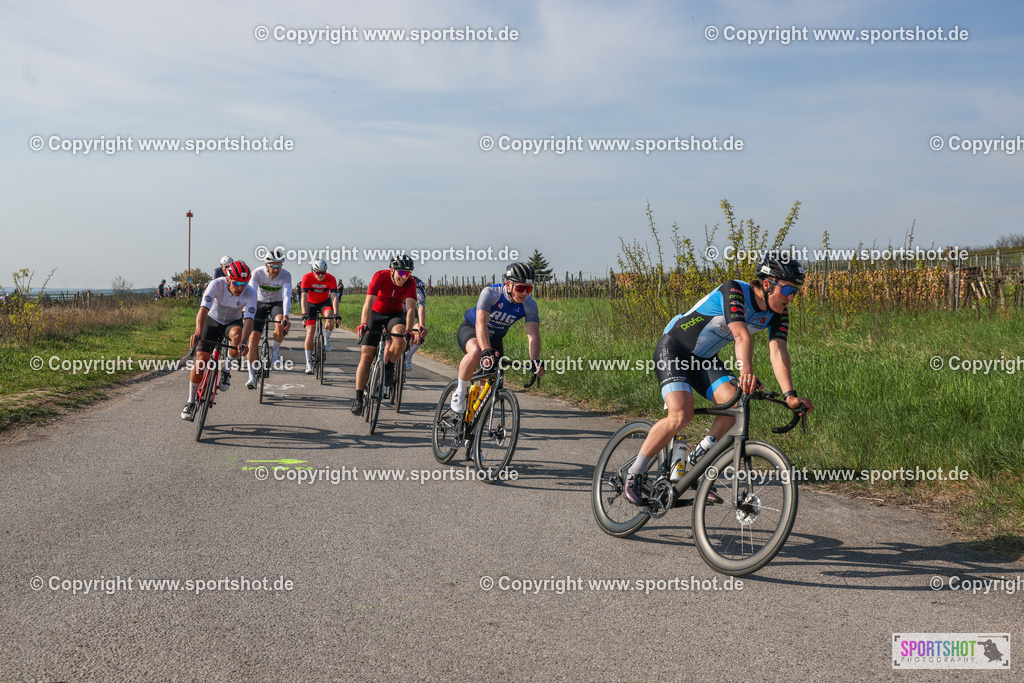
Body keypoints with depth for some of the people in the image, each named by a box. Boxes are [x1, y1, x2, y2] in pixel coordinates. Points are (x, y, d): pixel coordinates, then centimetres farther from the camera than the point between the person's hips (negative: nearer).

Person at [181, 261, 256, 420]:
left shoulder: (250, 293, -26)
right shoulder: (216, 284, -29)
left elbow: (248, 320, -35)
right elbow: (203, 309, -39)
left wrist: (243, 343, -51)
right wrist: (198, 332, -55)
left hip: (233, 322, 0)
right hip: (213, 320, 0)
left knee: (237, 335, -36)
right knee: (201, 359, -12)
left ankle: (227, 370, -10)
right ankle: (191, 402, 3)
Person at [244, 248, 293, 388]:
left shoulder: (285, 275, -24)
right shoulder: (257, 273, -24)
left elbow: (286, 296, -35)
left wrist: (285, 316, -49)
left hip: (277, 303, 0)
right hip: (260, 303, 0)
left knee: (281, 325, -33)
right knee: (253, 337, -13)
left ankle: (275, 351, -3)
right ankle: (252, 376, -6)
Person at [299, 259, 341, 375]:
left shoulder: (331, 279, -23)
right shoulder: (307, 278, -25)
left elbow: (334, 297, -31)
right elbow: (304, 297, -33)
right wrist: (304, 313, -47)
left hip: (324, 302, 1)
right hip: (311, 303, -1)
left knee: (329, 316, -34)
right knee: (310, 333, -12)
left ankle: (327, 339, -7)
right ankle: (309, 363, -5)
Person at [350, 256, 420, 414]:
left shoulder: (410, 283, -20)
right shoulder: (380, 276, -24)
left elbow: (410, 307, -30)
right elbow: (369, 302, -34)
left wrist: (409, 330, -47)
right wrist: (363, 324, -49)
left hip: (395, 315, 1)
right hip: (375, 314, -1)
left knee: (400, 339, -33)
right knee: (366, 355, -8)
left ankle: (388, 368, -5)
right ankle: (358, 399, -4)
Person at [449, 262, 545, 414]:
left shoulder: (530, 305, -20)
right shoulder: (490, 293, -32)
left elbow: (533, 335, -28)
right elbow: (481, 324, -43)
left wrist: (535, 361, -45)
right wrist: (487, 351, -59)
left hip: (495, 338, 4)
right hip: (470, 329, -4)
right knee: (476, 352, -38)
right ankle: (460, 392, -18)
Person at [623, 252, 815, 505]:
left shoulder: (778, 312, -7)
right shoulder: (734, 291, -27)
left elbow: (779, 352, -19)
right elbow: (741, 335, -43)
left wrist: (789, 395, -33)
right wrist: (746, 371, -59)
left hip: (704, 359, 7)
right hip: (673, 349, -7)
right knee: (681, 415, -24)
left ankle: (691, 464, -2)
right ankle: (634, 474, -7)